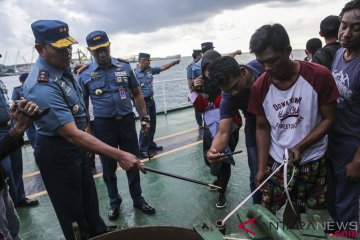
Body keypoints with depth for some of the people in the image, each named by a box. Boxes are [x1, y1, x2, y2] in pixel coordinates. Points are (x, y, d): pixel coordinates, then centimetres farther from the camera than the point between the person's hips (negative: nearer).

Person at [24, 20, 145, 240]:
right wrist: (118, 155, -41)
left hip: (76, 144, 9)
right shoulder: (42, 87, -32)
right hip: (56, 153, -9)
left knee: (89, 197, 24)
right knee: (72, 208, 10)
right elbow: (72, 134, -37)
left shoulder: (62, 66, -2)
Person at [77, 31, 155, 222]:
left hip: (127, 121, 2)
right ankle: (114, 203, 33)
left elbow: (137, 94, 8)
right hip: (103, 125, -1)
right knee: (108, 167, 12)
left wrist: (144, 117, 4)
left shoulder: (124, 66, 1)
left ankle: (138, 199, 31)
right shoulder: (84, 74, -4)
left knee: (133, 163, 12)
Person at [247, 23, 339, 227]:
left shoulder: (320, 76, -14)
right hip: (276, 162, 1)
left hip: (312, 162, -1)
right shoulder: (260, 87, -8)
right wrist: (262, 168, -6)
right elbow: (262, 128, -1)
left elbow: (329, 119, -8)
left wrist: (299, 147, -21)